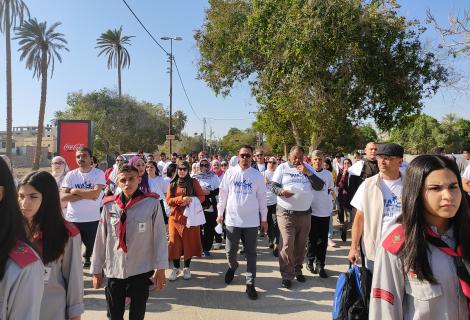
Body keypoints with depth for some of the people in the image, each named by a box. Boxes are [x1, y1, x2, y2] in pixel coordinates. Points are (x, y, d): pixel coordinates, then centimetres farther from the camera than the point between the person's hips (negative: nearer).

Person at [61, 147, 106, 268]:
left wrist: (75, 191, -11)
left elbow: (96, 193, -20)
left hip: (93, 219, -2)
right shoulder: (70, 175, 2)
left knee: (93, 248, 13)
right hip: (72, 219, 2)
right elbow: (63, 197, -8)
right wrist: (86, 195, -16)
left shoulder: (99, 173, -6)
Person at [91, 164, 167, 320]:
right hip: (114, 271, 2)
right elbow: (101, 239, 3)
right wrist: (96, 270, 7)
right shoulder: (109, 205, -3)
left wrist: (160, 268, -7)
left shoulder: (152, 203, -10)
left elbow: (160, 236, -7)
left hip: (141, 270, -2)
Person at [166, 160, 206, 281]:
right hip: (175, 216, 2)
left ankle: (187, 268, 18)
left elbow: (201, 197, 0)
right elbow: (168, 200, 0)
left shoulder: (194, 182, 2)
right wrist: (181, 199, -16)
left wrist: (190, 200, -16)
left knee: (189, 242, 3)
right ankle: (176, 268, 16)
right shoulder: (172, 184, 8)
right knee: (175, 242, 1)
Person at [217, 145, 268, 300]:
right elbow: (222, 194, 5)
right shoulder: (230, 172, -1)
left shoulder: (257, 175, -1)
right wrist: (220, 213, 6)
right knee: (230, 251, 10)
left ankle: (250, 283, 16)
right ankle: (232, 266, 42)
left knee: (251, 253, 6)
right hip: (233, 219, 0)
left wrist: (264, 219, 5)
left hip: (252, 220, 0)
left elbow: (262, 197, 3)